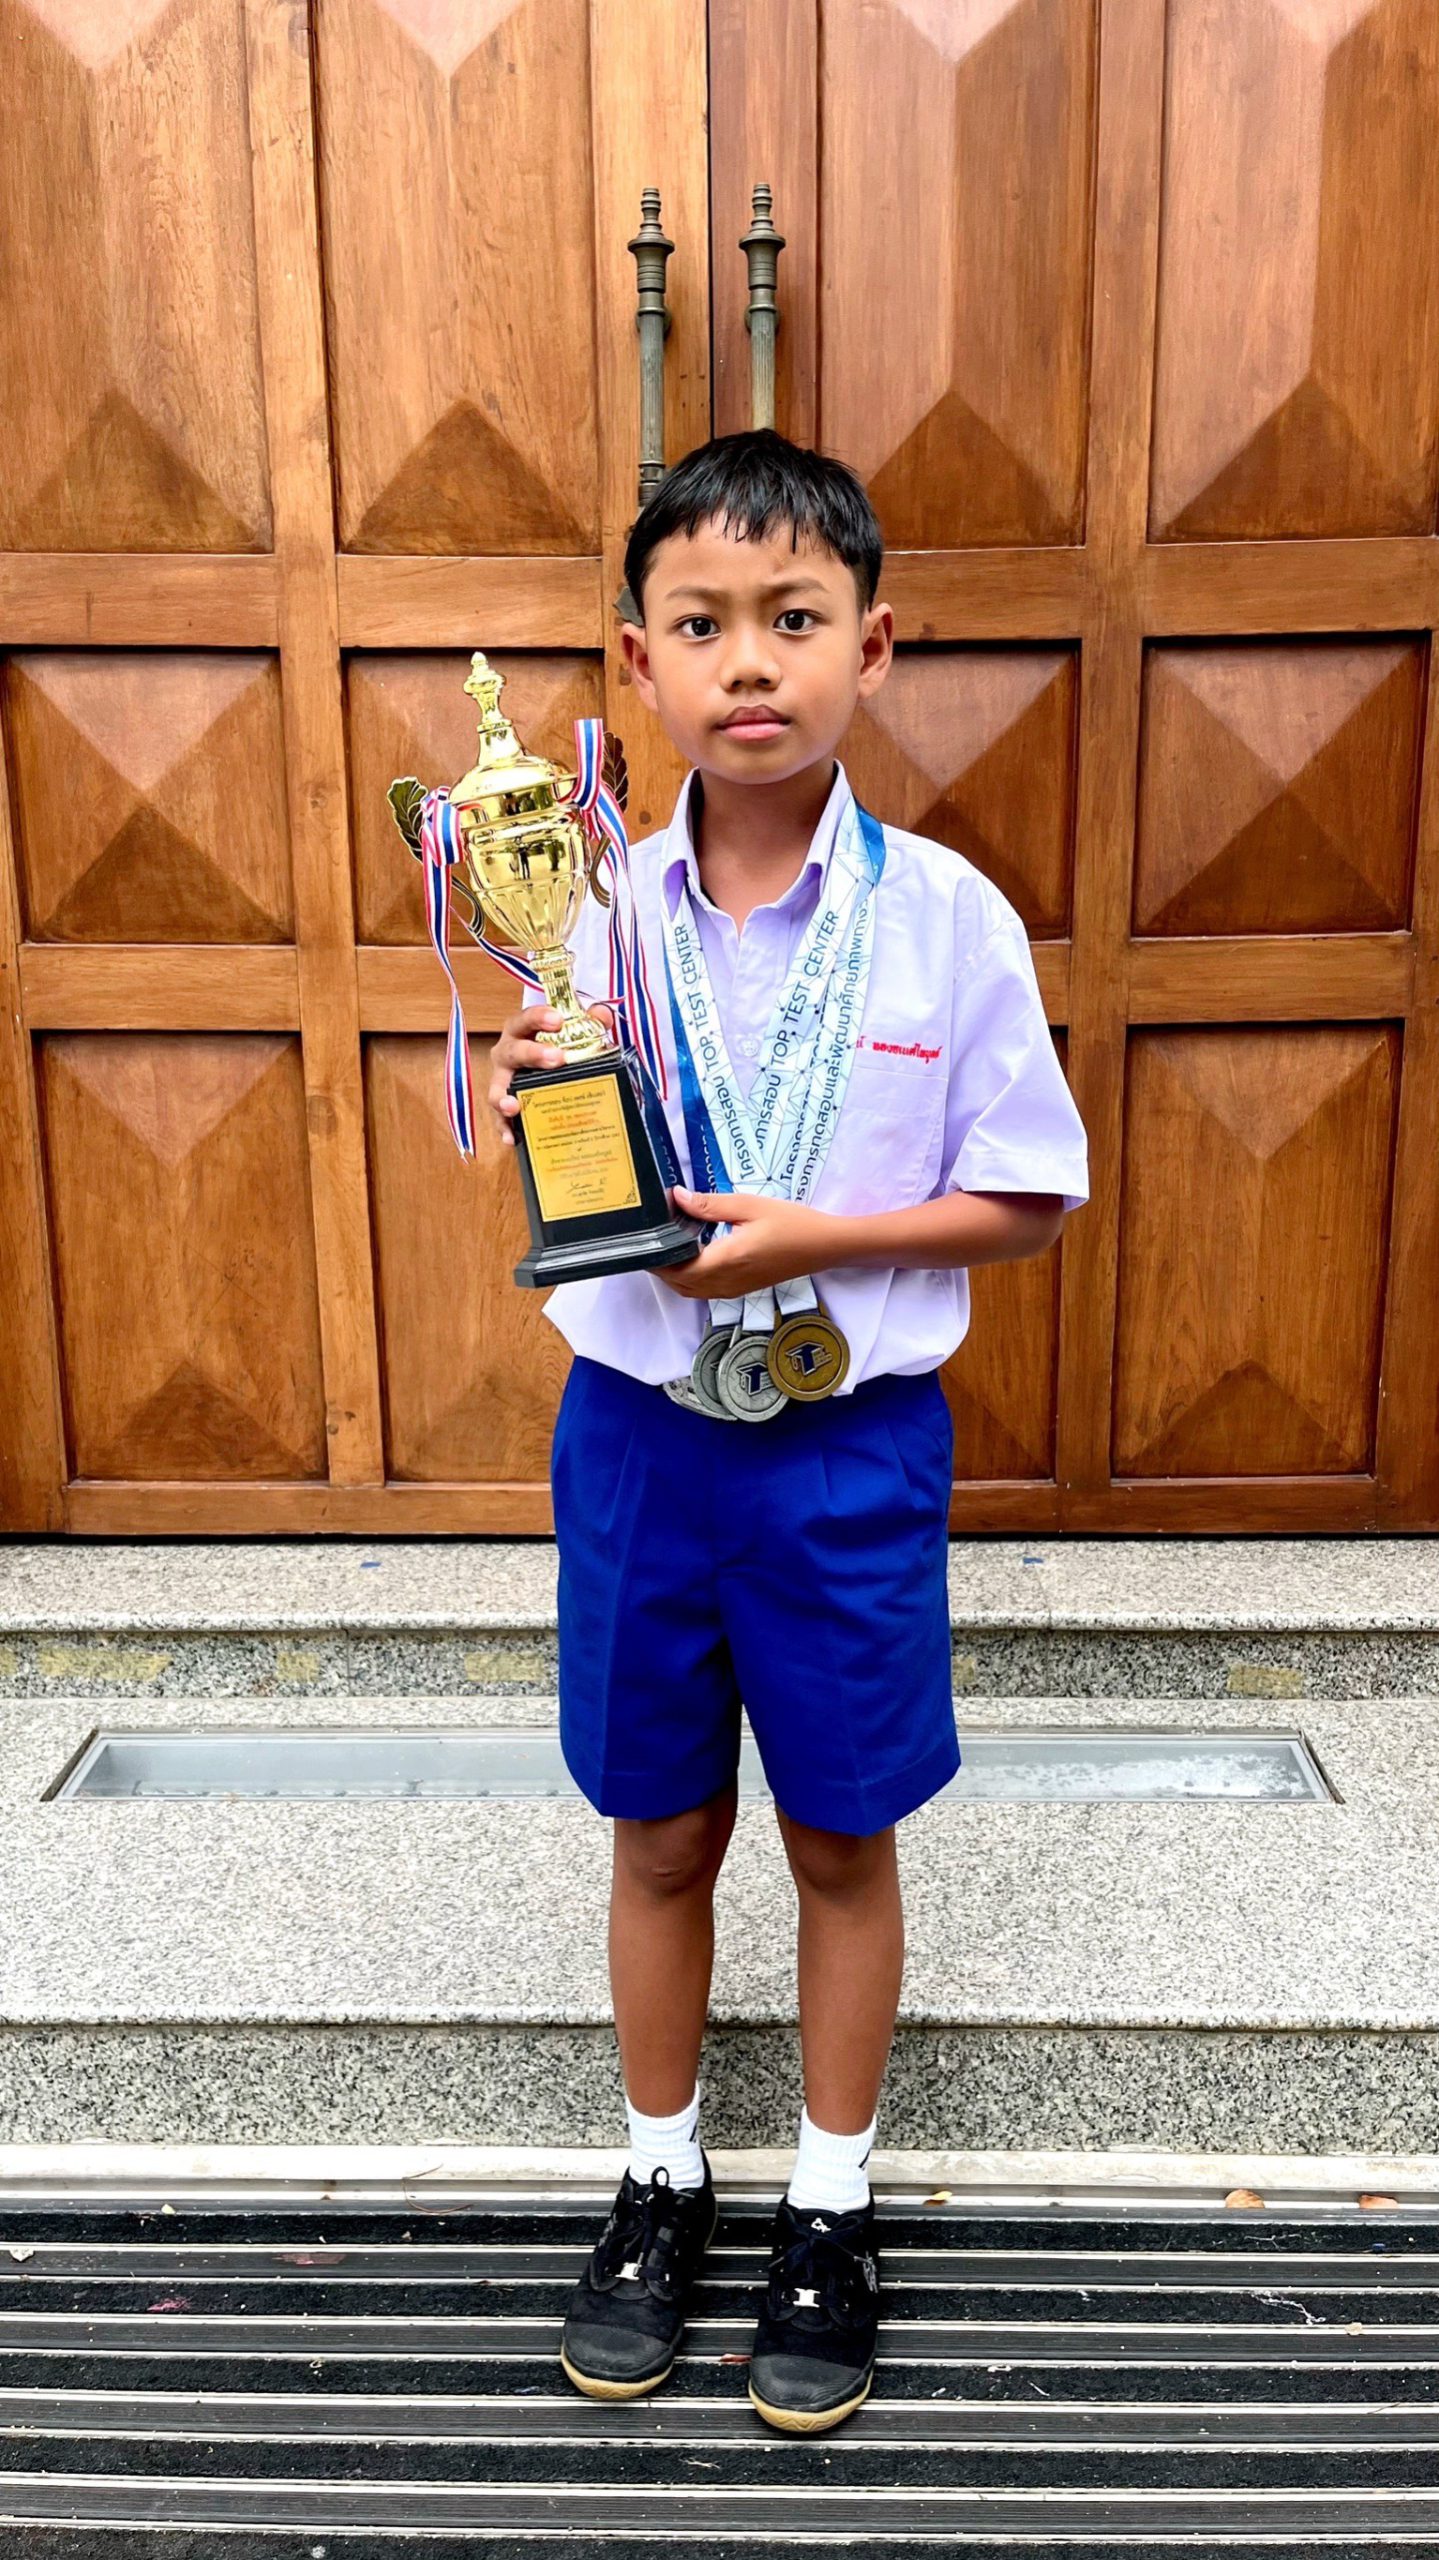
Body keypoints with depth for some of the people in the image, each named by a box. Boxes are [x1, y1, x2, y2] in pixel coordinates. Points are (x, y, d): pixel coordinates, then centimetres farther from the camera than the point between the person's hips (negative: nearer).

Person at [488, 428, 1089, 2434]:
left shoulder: (948, 918, -11)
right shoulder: (595, 913, -4)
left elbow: (1031, 1199, -6)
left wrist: (813, 1241, -19)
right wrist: (531, 1116, -18)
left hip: (850, 1441, -1)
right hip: (637, 1429, 2)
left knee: (842, 1837, 15)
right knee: (661, 1831, 17)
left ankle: (832, 2204, 38)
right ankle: (661, 2175, 41)